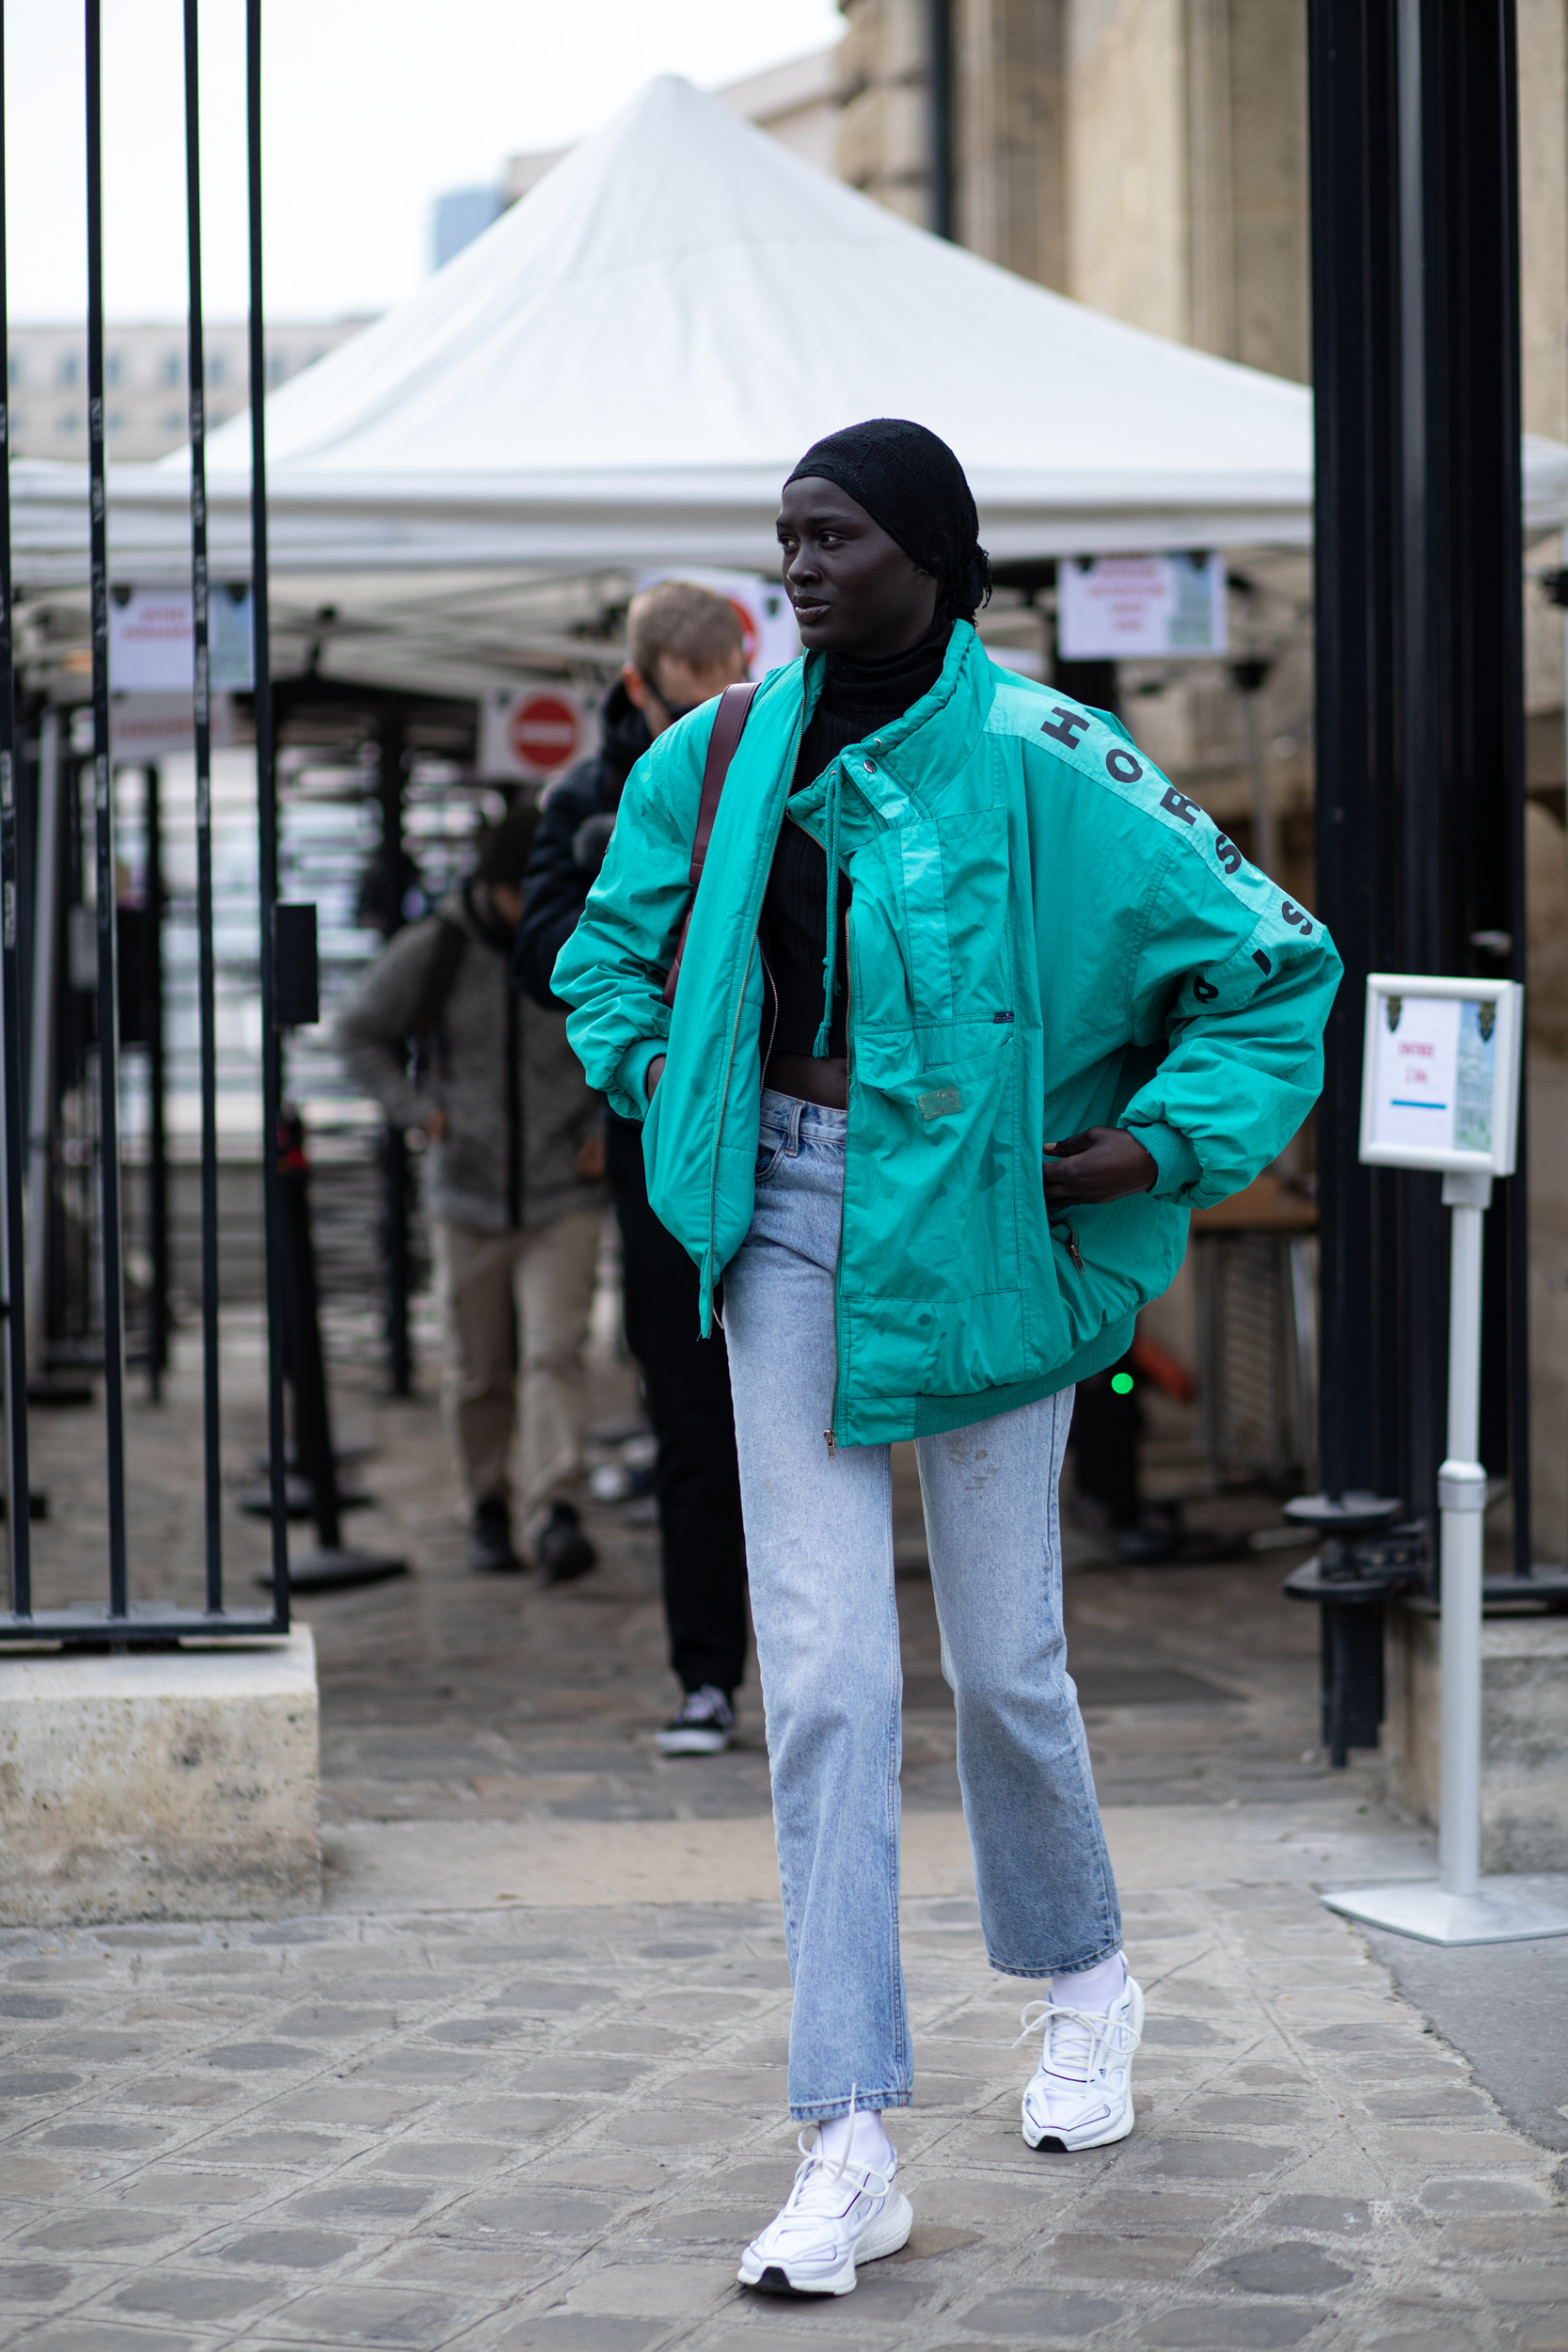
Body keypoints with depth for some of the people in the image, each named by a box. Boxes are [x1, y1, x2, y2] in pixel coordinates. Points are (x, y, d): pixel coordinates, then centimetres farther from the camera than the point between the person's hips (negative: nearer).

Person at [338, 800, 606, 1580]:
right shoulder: (432, 952, -3)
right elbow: (361, 1036, 9)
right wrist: (421, 1112, -3)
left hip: (563, 1198, -1)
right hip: (469, 1195, 1)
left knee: (553, 1352, -15)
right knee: (478, 1370, 9)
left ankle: (556, 1511, -23)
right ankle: (487, 1507, 27)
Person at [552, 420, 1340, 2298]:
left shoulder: (1037, 765, -11)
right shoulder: (733, 751, 4)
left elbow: (1278, 961, -7)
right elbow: (614, 942, 23)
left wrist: (1162, 1151, -11)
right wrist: (667, 1095, 11)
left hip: (977, 1226, -3)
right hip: (790, 1224, 3)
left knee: (1003, 1659, 8)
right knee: (822, 1670, -3)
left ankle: (1077, 1977, 39)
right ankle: (850, 2146, -2)